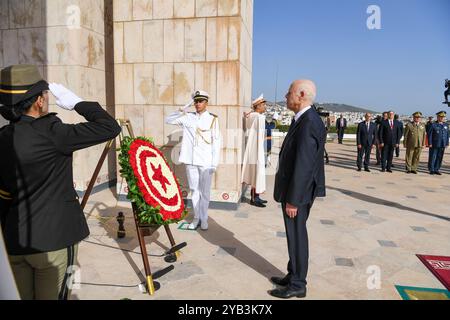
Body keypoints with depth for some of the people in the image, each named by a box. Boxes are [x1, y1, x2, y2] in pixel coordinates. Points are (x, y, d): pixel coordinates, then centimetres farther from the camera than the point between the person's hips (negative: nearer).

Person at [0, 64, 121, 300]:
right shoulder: (50, 132, -19)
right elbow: (109, 127, -18)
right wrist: (76, 102, -6)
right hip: (53, 239, -6)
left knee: (21, 296, 20)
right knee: (51, 296, 11)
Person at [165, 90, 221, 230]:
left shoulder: (212, 119, -1)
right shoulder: (188, 117, 7)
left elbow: (217, 142, -2)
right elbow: (168, 120, 10)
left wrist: (215, 163, -6)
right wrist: (183, 109, -3)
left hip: (206, 162, -3)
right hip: (191, 160, 3)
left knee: (205, 192, 4)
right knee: (194, 190, 11)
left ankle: (204, 219, 16)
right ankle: (196, 217, 23)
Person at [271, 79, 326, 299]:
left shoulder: (309, 123, -22)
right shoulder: (303, 120, 9)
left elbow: (303, 165, -25)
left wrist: (293, 200, -21)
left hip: (298, 192, -9)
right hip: (293, 189, 9)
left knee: (297, 236, 4)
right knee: (294, 235, 19)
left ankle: (297, 285, 21)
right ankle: (293, 276, 36)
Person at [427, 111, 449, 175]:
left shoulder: (446, 125, 10)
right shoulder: (433, 125, -4)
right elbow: (429, 135, -6)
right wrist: (430, 143, -11)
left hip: (442, 145, 4)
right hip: (434, 145, -4)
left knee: (439, 158, 6)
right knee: (433, 157, 0)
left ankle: (436, 170, 14)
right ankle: (431, 170, 8)